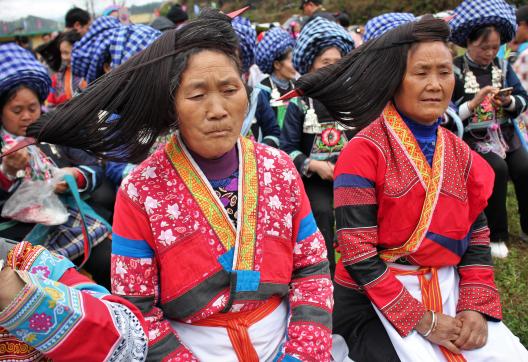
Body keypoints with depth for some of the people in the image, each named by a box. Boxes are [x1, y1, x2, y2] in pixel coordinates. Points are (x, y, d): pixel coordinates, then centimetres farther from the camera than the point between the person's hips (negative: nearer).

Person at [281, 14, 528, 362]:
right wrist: (420, 319, -16)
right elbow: (357, 254, -16)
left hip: (449, 291, 6)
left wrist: (476, 307, -6)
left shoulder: (460, 154, 5)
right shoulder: (365, 151, -14)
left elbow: (477, 238, 8)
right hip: (375, 299, -5)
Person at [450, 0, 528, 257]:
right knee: (497, 169, -28)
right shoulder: (455, 71, -8)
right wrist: (474, 102, -22)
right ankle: (496, 236, -12)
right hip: (472, 138, -5)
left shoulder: (502, 67, 8)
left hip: (504, 134, 5)